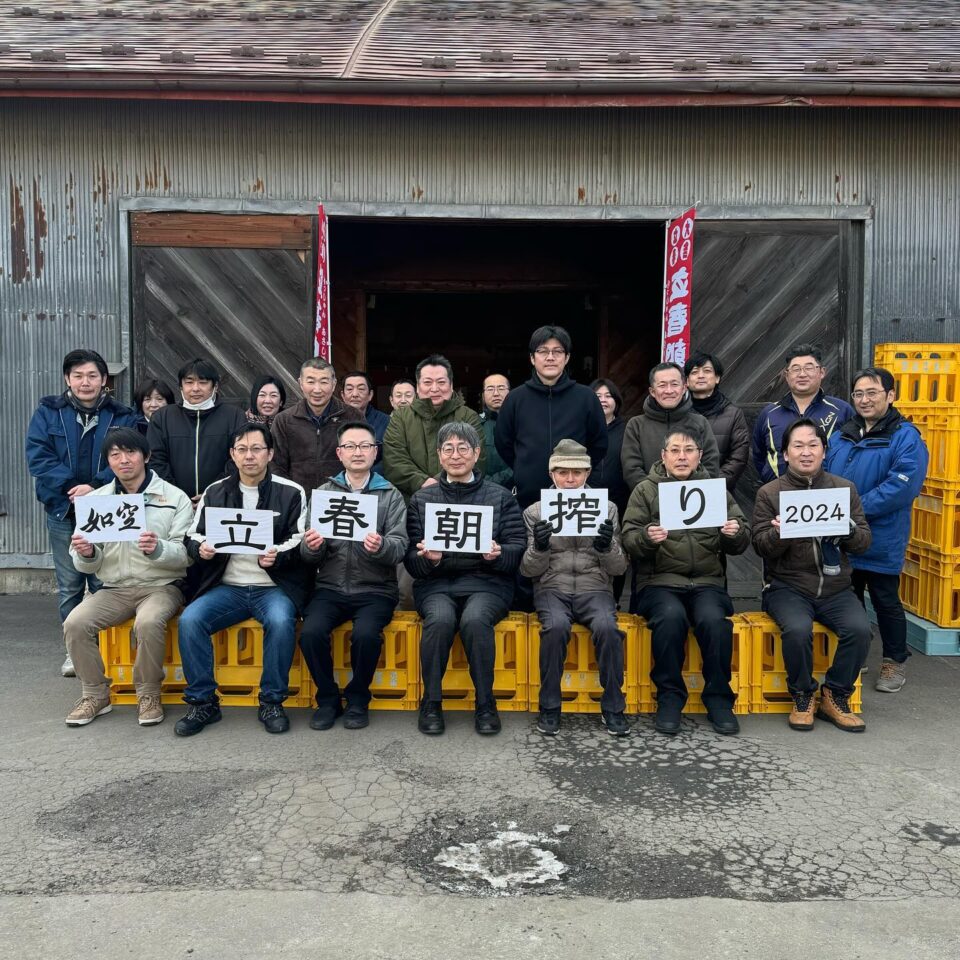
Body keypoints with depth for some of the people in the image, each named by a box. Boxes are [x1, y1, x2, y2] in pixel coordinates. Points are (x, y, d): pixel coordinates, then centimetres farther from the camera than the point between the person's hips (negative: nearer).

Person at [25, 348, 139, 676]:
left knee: (104, 584, 4)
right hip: (63, 513, 1)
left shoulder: (123, 417, 1)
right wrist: (71, 489, -17)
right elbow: (38, 457, -6)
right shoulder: (48, 412, 4)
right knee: (69, 586, 9)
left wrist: (96, 487, -21)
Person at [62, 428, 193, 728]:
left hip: (161, 585, -3)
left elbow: (185, 555, -9)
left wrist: (158, 549, -29)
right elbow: (88, 566, 9)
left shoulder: (175, 498, -1)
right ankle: (95, 694, 1)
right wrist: (87, 554, -16)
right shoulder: (96, 499, 9)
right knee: (75, 623, -22)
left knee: (148, 622, -33)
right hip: (115, 588, 4)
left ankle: (149, 694, -8)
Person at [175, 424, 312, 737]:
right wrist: (201, 548, -11)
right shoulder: (215, 492, 13)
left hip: (274, 586, -3)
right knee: (189, 620, -23)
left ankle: (271, 702, -13)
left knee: (280, 621, -34)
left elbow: (300, 543, -2)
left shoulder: (291, 492, 3)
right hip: (227, 587, 3)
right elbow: (193, 537, 13)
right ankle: (203, 702, -6)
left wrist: (277, 556, -23)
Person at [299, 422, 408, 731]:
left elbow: (399, 547, -6)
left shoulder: (391, 495, 5)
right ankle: (327, 698, 2)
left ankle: (358, 699, 0)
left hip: (375, 590, -2)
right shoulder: (324, 492, 10)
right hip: (331, 588, 2)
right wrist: (311, 547, -18)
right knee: (311, 632, -24)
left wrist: (381, 546, -28)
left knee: (366, 634, -29)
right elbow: (310, 556, 6)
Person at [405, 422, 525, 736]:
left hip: (486, 582, -1)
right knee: (440, 619, -32)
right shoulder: (422, 499, 15)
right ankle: (431, 702, -12)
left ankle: (486, 703, -13)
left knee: (475, 619, -32)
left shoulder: (500, 497, 13)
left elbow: (519, 550, 4)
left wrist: (498, 554, -18)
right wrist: (429, 559, -15)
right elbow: (411, 560, 7)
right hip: (436, 584, 1)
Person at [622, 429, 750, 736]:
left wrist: (736, 533, -12)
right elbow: (629, 540, -2)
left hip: (707, 581, 2)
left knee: (713, 619, -29)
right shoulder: (645, 490, 8)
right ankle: (669, 697, -15)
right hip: (659, 581, -1)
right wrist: (647, 538, -24)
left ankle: (719, 698, -10)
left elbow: (741, 544, 12)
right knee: (671, 615, -32)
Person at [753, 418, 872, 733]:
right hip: (787, 587, -2)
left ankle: (835, 697, -1)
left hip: (835, 588, 2)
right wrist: (780, 533, -26)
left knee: (859, 628, -24)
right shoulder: (769, 492, 3)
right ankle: (803, 696, -3)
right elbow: (761, 545, -4)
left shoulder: (845, 488, 9)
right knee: (797, 629, -30)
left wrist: (849, 528, -18)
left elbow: (863, 542, 4)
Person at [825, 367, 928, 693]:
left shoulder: (906, 437, -10)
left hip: (880, 541, -5)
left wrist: (857, 510, -23)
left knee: (886, 602, 8)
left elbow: (902, 485, -22)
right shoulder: (840, 435, 9)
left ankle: (895, 663, 27)